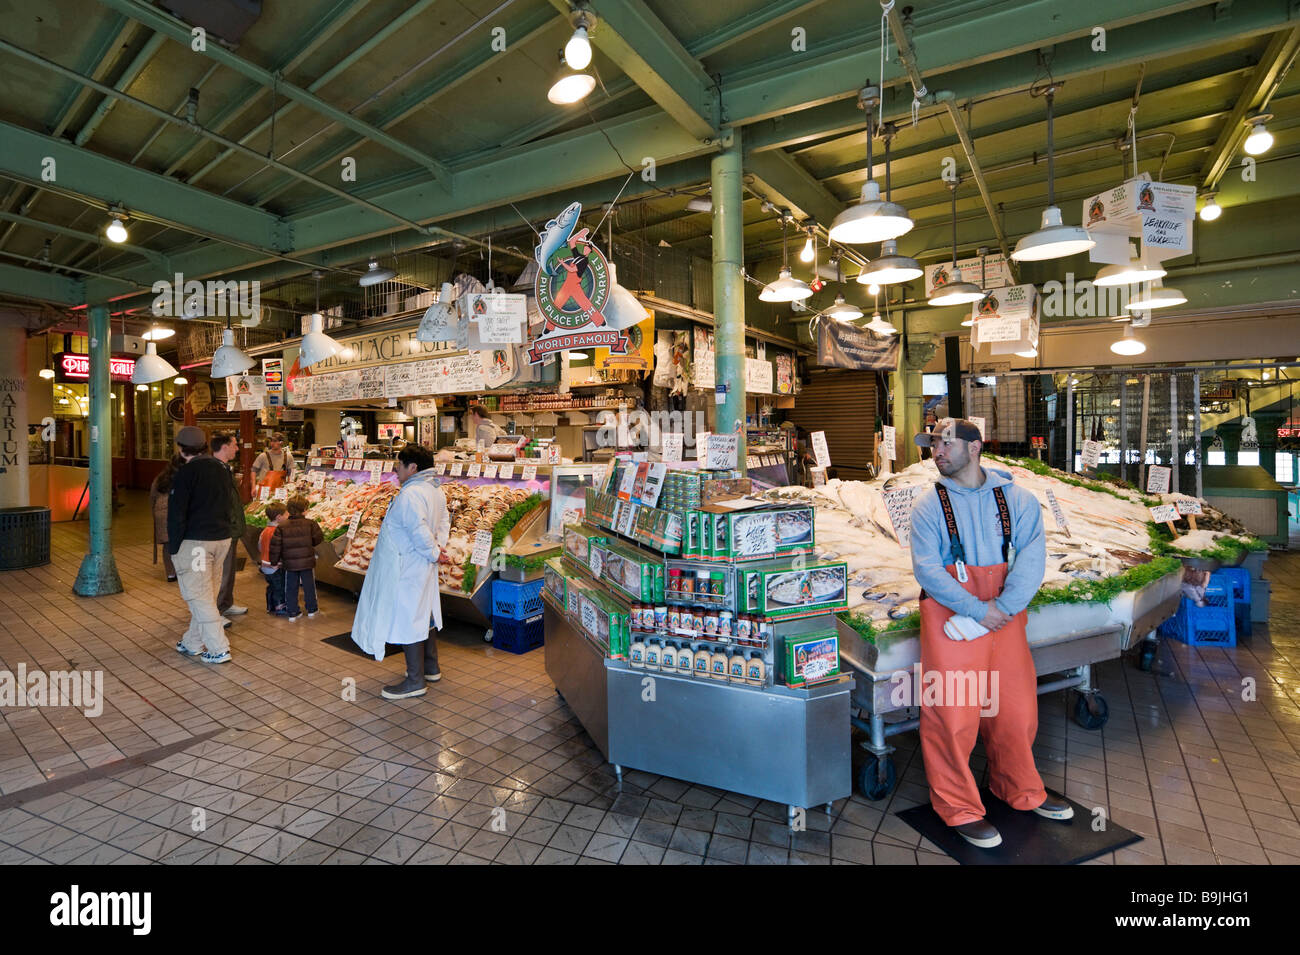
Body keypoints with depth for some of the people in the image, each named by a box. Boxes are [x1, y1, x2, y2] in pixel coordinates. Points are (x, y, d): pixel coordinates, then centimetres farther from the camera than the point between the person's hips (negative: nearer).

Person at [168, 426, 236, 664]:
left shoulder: (186, 472, -13)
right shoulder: (221, 468, 10)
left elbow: (176, 513, -13)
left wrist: (173, 546, -6)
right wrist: (221, 529, 18)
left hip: (195, 541, -7)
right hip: (222, 538, 8)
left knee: (199, 596, -1)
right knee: (207, 594, 15)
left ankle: (219, 649, -2)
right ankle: (193, 643, 27)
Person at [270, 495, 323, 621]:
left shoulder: (282, 527, -5)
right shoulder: (310, 524, -11)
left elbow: (275, 546, -4)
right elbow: (318, 539, -2)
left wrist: (274, 561, 6)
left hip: (290, 563, 2)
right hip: (307, 562, -1)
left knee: (291, 588, 12)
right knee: (309, 586, 12)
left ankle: (293, 612, 16)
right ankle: (312, 609, 23)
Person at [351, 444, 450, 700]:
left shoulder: (410, 494, -23)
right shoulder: (436, 490, 7)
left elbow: (419, 531, -29)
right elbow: (444, 520, 15)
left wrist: (433, 552, -14)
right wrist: (439, 545, 3)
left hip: (407, 569, -10)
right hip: (424, 568, 10)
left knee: (407, 620, 0)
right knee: (423, 616, 20)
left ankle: (415, 682, 9)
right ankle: (431, 669, 33)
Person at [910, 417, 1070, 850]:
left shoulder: (1018, 500, 5)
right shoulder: (929, 506, 0)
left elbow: (1031, 560, -6)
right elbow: (926, 569, -8)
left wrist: (1000, 611, -18)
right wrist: (978, 610, -16)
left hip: (1004, 616, 3)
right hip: (948, 617, -2)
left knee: (1015, 705, 13)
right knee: (952, 713, -1)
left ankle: (1020, 790, 38)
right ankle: (959, 808, 17)